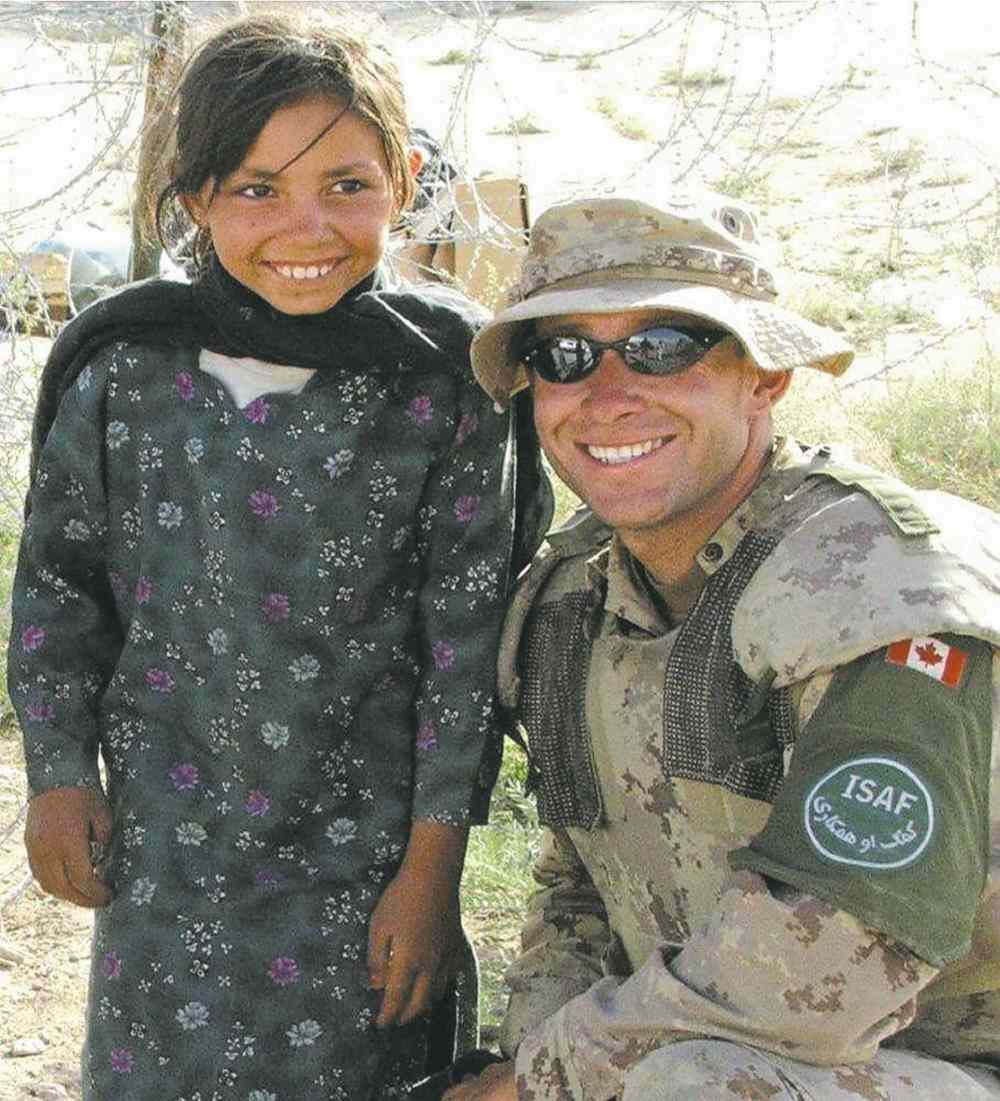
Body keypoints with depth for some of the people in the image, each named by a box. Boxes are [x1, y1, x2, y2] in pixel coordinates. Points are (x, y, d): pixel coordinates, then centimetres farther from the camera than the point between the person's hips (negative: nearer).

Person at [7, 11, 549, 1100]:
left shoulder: (443, 383, -10)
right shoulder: (124, 366, -5)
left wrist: (431, 865, -7)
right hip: (167, 837, 2)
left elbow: (468, 632, -7)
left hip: (363, 844, -1)